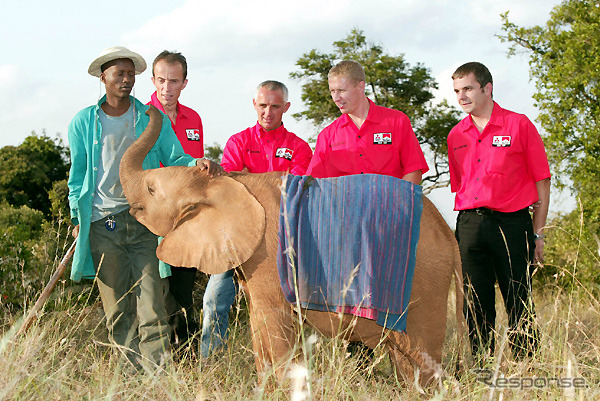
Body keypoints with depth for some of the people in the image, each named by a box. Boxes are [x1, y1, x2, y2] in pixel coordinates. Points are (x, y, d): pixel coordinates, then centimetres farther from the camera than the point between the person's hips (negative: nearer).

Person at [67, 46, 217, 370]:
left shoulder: (153, 119, 8)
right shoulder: (83, 122, 9)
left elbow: (174, 158, 4)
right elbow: (77, 175, 14)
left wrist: (196, 163, -17)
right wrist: (78, 217, 9)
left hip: (143, 220, 0)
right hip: (102, 224, 1)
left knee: (150, 301, -8)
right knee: (117, 307, 3)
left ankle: (160, 369, -8)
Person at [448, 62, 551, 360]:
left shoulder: (519, 125, 0)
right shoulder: (456, 136, 13)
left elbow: (542, 180, 1)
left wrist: (538, 234, -3)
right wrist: (467, 223, 11)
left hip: (511, 224, -4)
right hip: (469, 224, 4)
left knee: (519, 303, -2)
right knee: (475, 303, 5)